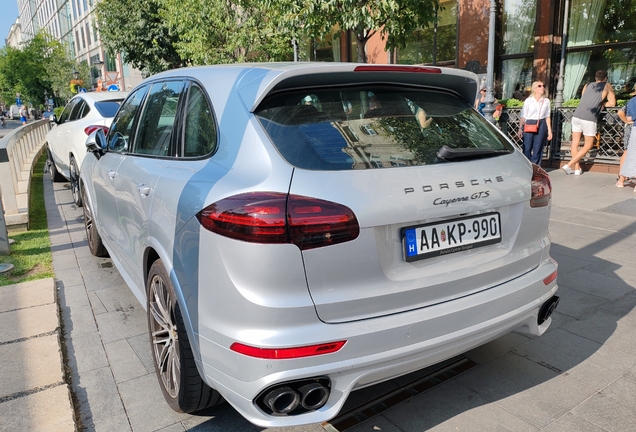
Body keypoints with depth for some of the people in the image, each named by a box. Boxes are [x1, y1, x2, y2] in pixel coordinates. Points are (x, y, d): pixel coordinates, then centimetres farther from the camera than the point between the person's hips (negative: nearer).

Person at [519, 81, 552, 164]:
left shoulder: (546, 101, 8)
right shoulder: (528, 101, 1)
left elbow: (547, 117, 11)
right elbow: (523, 116, 2)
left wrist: (549, 130, 9)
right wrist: (520, 128, -3)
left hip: (541, 125, 2)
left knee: (538, 149, 3)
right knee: (527, 148, -4)